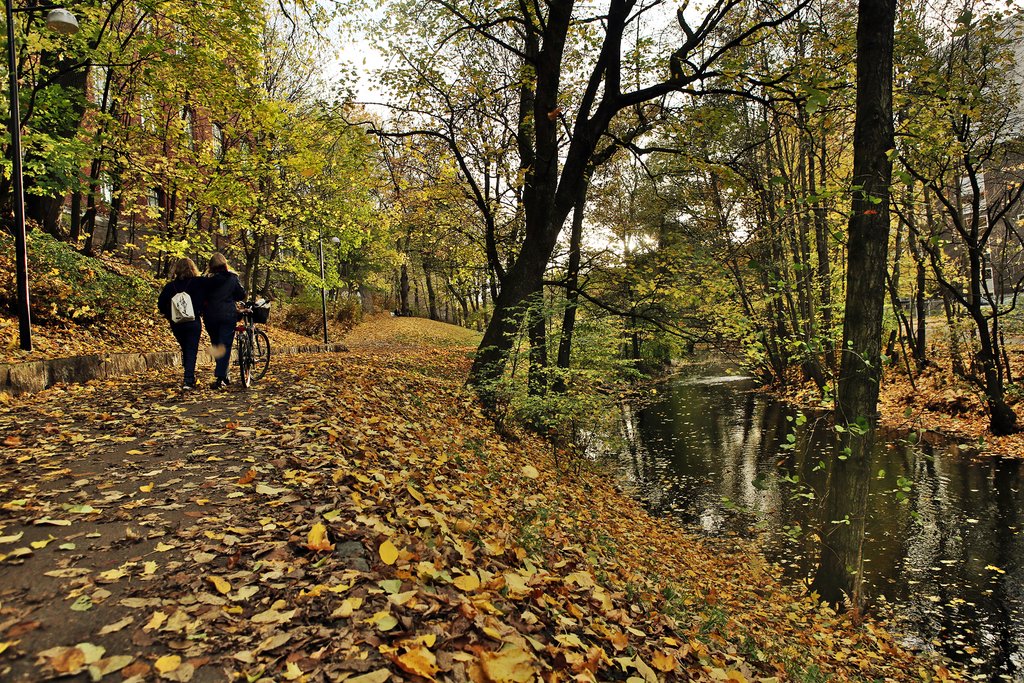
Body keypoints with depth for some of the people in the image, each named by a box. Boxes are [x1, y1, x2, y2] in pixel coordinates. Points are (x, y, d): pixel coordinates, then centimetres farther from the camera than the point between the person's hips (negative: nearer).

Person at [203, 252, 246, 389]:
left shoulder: (206, 280, 0)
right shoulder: (232, 278, -3)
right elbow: (242, 295, 1)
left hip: (210, 317, 2)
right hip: (228, 315, -2)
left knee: (217, 346, 15)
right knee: (225, 347, -1)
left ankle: (223, 377, 23)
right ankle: (219, 378, -11)